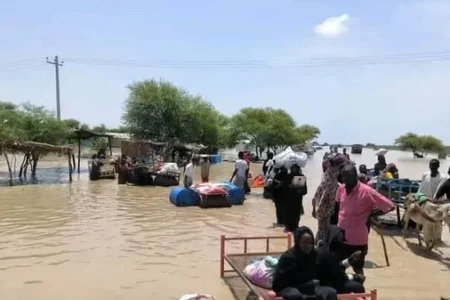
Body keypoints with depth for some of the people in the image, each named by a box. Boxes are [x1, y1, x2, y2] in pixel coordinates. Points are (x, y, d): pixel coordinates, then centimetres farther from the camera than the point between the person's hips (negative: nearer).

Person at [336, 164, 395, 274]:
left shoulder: (367, 191, -18)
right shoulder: (341, 189, -2)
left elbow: (390, 206, -16)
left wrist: (370, 214, -11)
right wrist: (339, 221, 6)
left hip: (357, 239, -5)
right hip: (340, 236, 5)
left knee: (357, 268, 14)